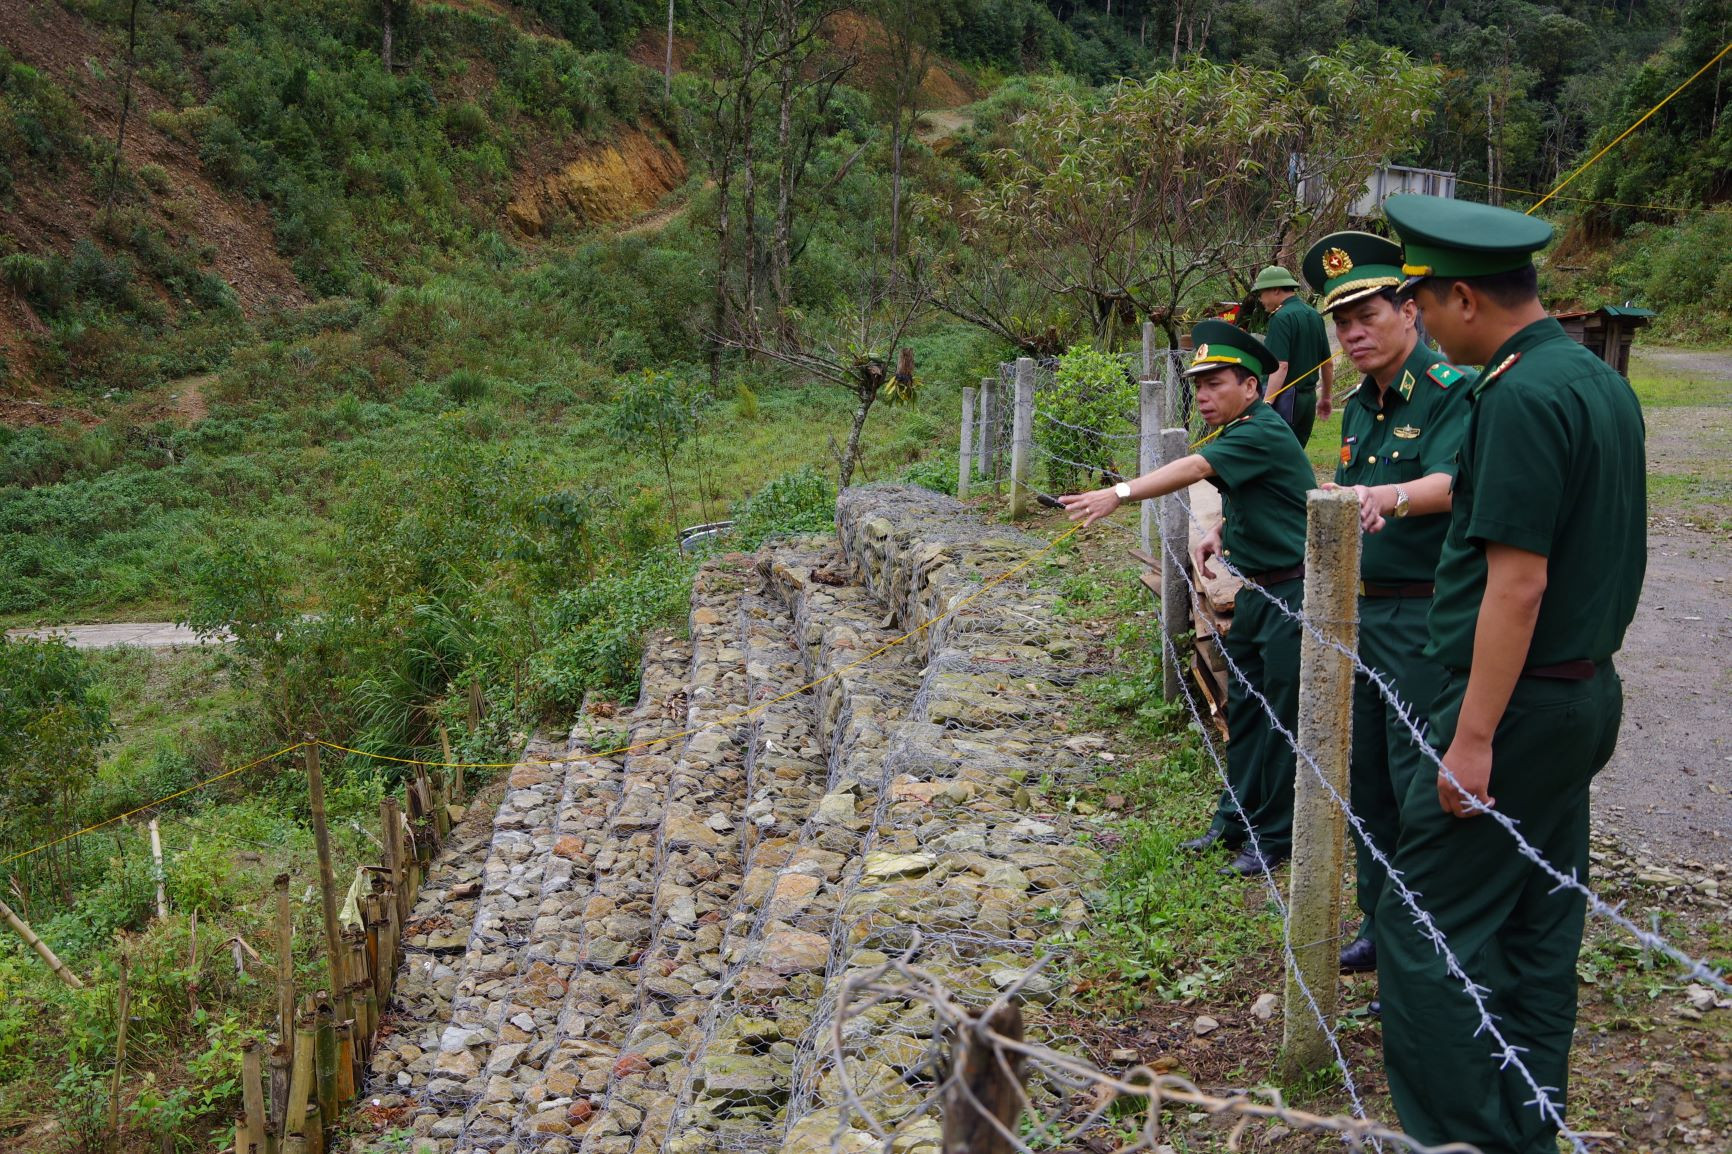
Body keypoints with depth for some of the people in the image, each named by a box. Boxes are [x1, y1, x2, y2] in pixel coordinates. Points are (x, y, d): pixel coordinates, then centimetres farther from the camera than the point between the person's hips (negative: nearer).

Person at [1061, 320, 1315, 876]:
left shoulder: (1264, 434, -20)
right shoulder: (1236, 435, 11)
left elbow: (1193, 469, -33)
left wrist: (1120, 493, -42)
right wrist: (1218, 533, 2)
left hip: (1292, 595, -10)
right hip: (1256, 591, 10)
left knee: (1280, 720, -2)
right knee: (1242, 707, 16)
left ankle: (1274, 838, 8)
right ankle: (1236, 818, 28)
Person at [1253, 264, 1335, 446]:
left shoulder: (1281, 318, -13)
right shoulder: (1314, 315, 13)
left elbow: (1281, 366, -22)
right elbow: (1328, 362, 19)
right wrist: (1327, 396, 31)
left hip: (1284, 397, -9)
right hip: (1308, 397, 9)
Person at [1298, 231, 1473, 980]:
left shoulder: (1452, 392, -15)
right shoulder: (1360, 406, 12)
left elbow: (1451, 482, -32)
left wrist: (1392, 497, -51)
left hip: (1423, 618, -9)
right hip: (1357, 611, 9)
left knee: (1420, 784, -4)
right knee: (1365, 777, 16)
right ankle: (1382, 924, 31)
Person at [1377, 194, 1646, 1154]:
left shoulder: (1521, 398, -19)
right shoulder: (1602, 381, 11)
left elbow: (1516, 582, -23)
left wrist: (1474, 739, -21)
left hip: (1519, 703, -10)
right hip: (1587, 693, 10)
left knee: (1425, 926, -3)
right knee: (1538, 925, 17)